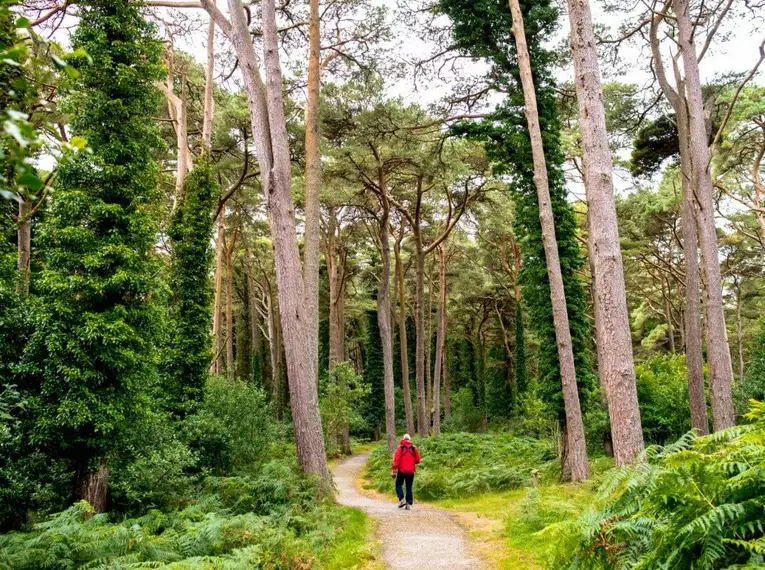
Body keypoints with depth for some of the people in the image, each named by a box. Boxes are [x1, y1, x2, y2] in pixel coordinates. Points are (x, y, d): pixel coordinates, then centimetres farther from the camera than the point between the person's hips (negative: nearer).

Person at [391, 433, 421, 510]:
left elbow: (396, 460, -10)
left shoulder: (400, 448, -6)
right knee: (409, 487, 10)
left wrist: (394, 471, -8)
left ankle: (401, 499, -5)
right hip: (411, 471, 2)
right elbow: (418, 460, 3)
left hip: (401, 471, -2)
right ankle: (409, 503, 4)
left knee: (399, 485, 12)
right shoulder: (414, 449, 1)